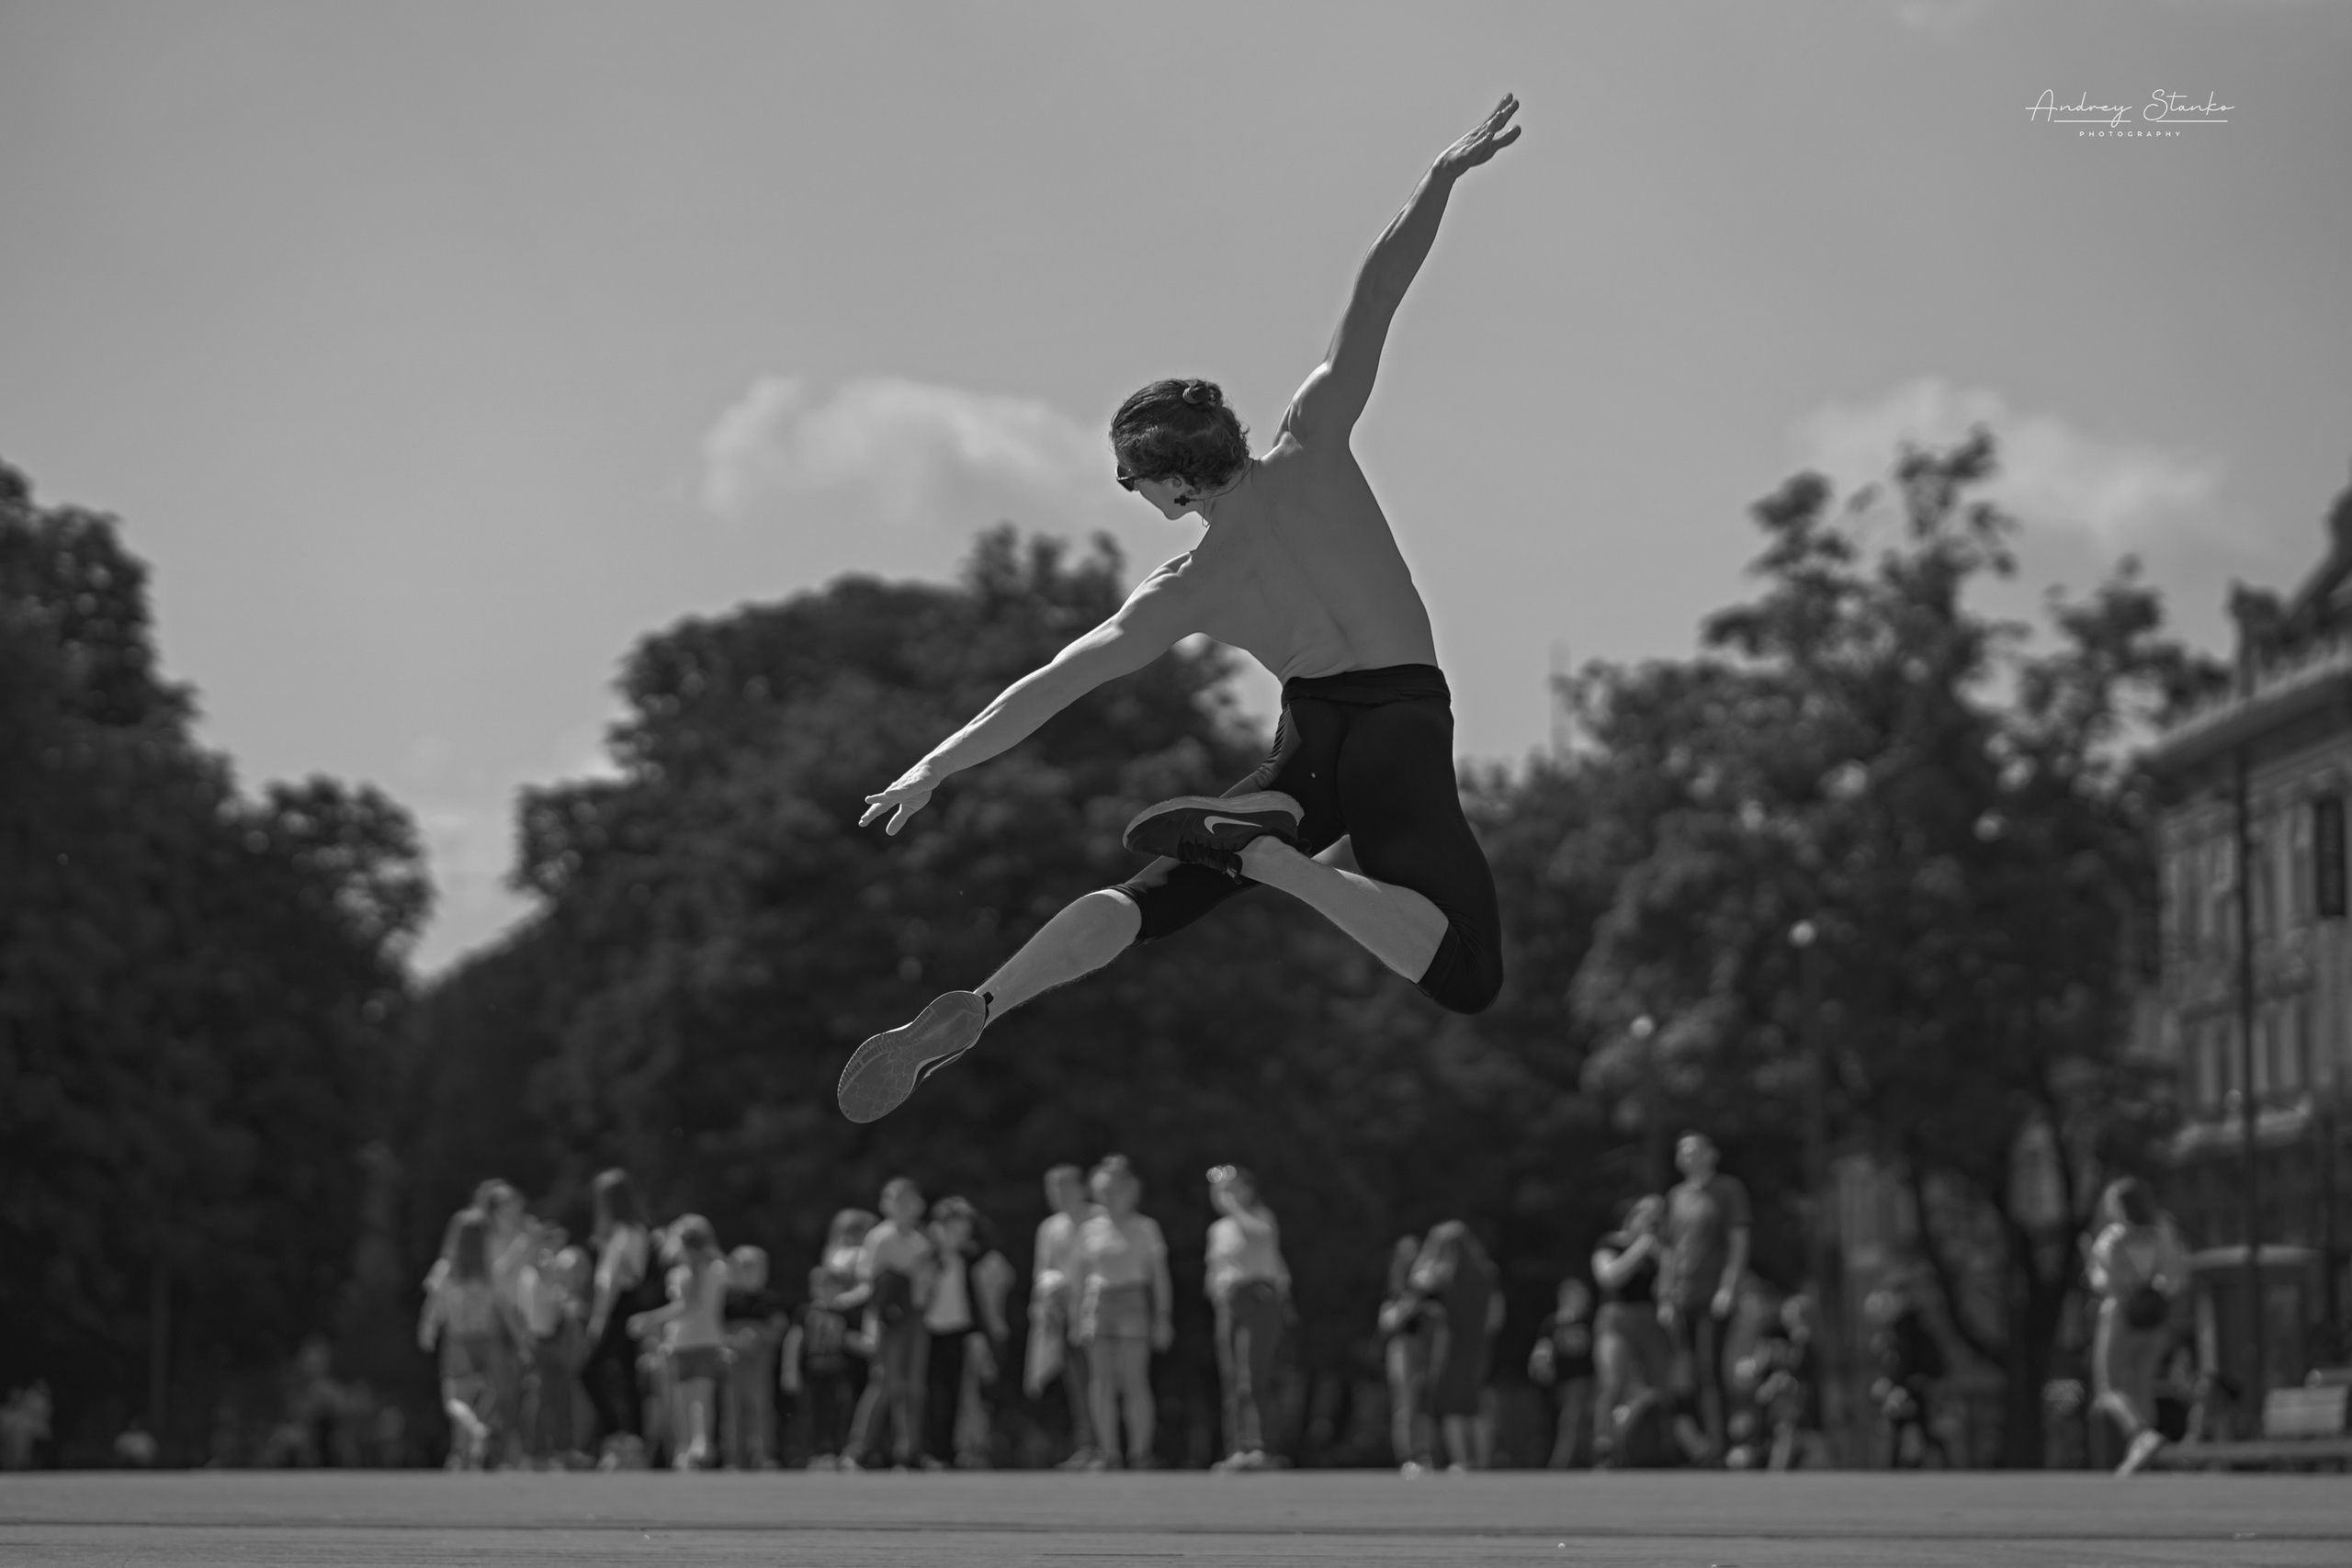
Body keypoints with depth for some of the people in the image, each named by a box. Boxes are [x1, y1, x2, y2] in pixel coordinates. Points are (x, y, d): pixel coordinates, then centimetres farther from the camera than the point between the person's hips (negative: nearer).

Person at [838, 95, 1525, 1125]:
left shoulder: (1182, 594, 3)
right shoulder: (1310, 448, 0)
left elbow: (1050, 688, 2)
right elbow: (1375, 297, -5)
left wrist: (934, 770, 6)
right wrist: (1443, 176, -3)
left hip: (1309, 745, 2)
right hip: (1407, 732, -2)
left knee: (1155, 894, 18)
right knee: (1466, 980, -15)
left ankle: (976, 1008, -4)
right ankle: (1265, 853, -32)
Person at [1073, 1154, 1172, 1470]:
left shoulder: (1144, 1228, 2)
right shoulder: (1089, 1229, 10)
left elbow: (1160, 1275, 3)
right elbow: (1082, 1275, 14)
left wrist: (1163, 1316, -3)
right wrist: (1078, 1318, 10)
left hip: (1133, 1301, -3)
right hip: (1098, 1301, 3)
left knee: (1134, 1381, -6)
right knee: (1102, 1383, 0)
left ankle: (1140, 1453, 0)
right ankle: (1106, 1453, 4)